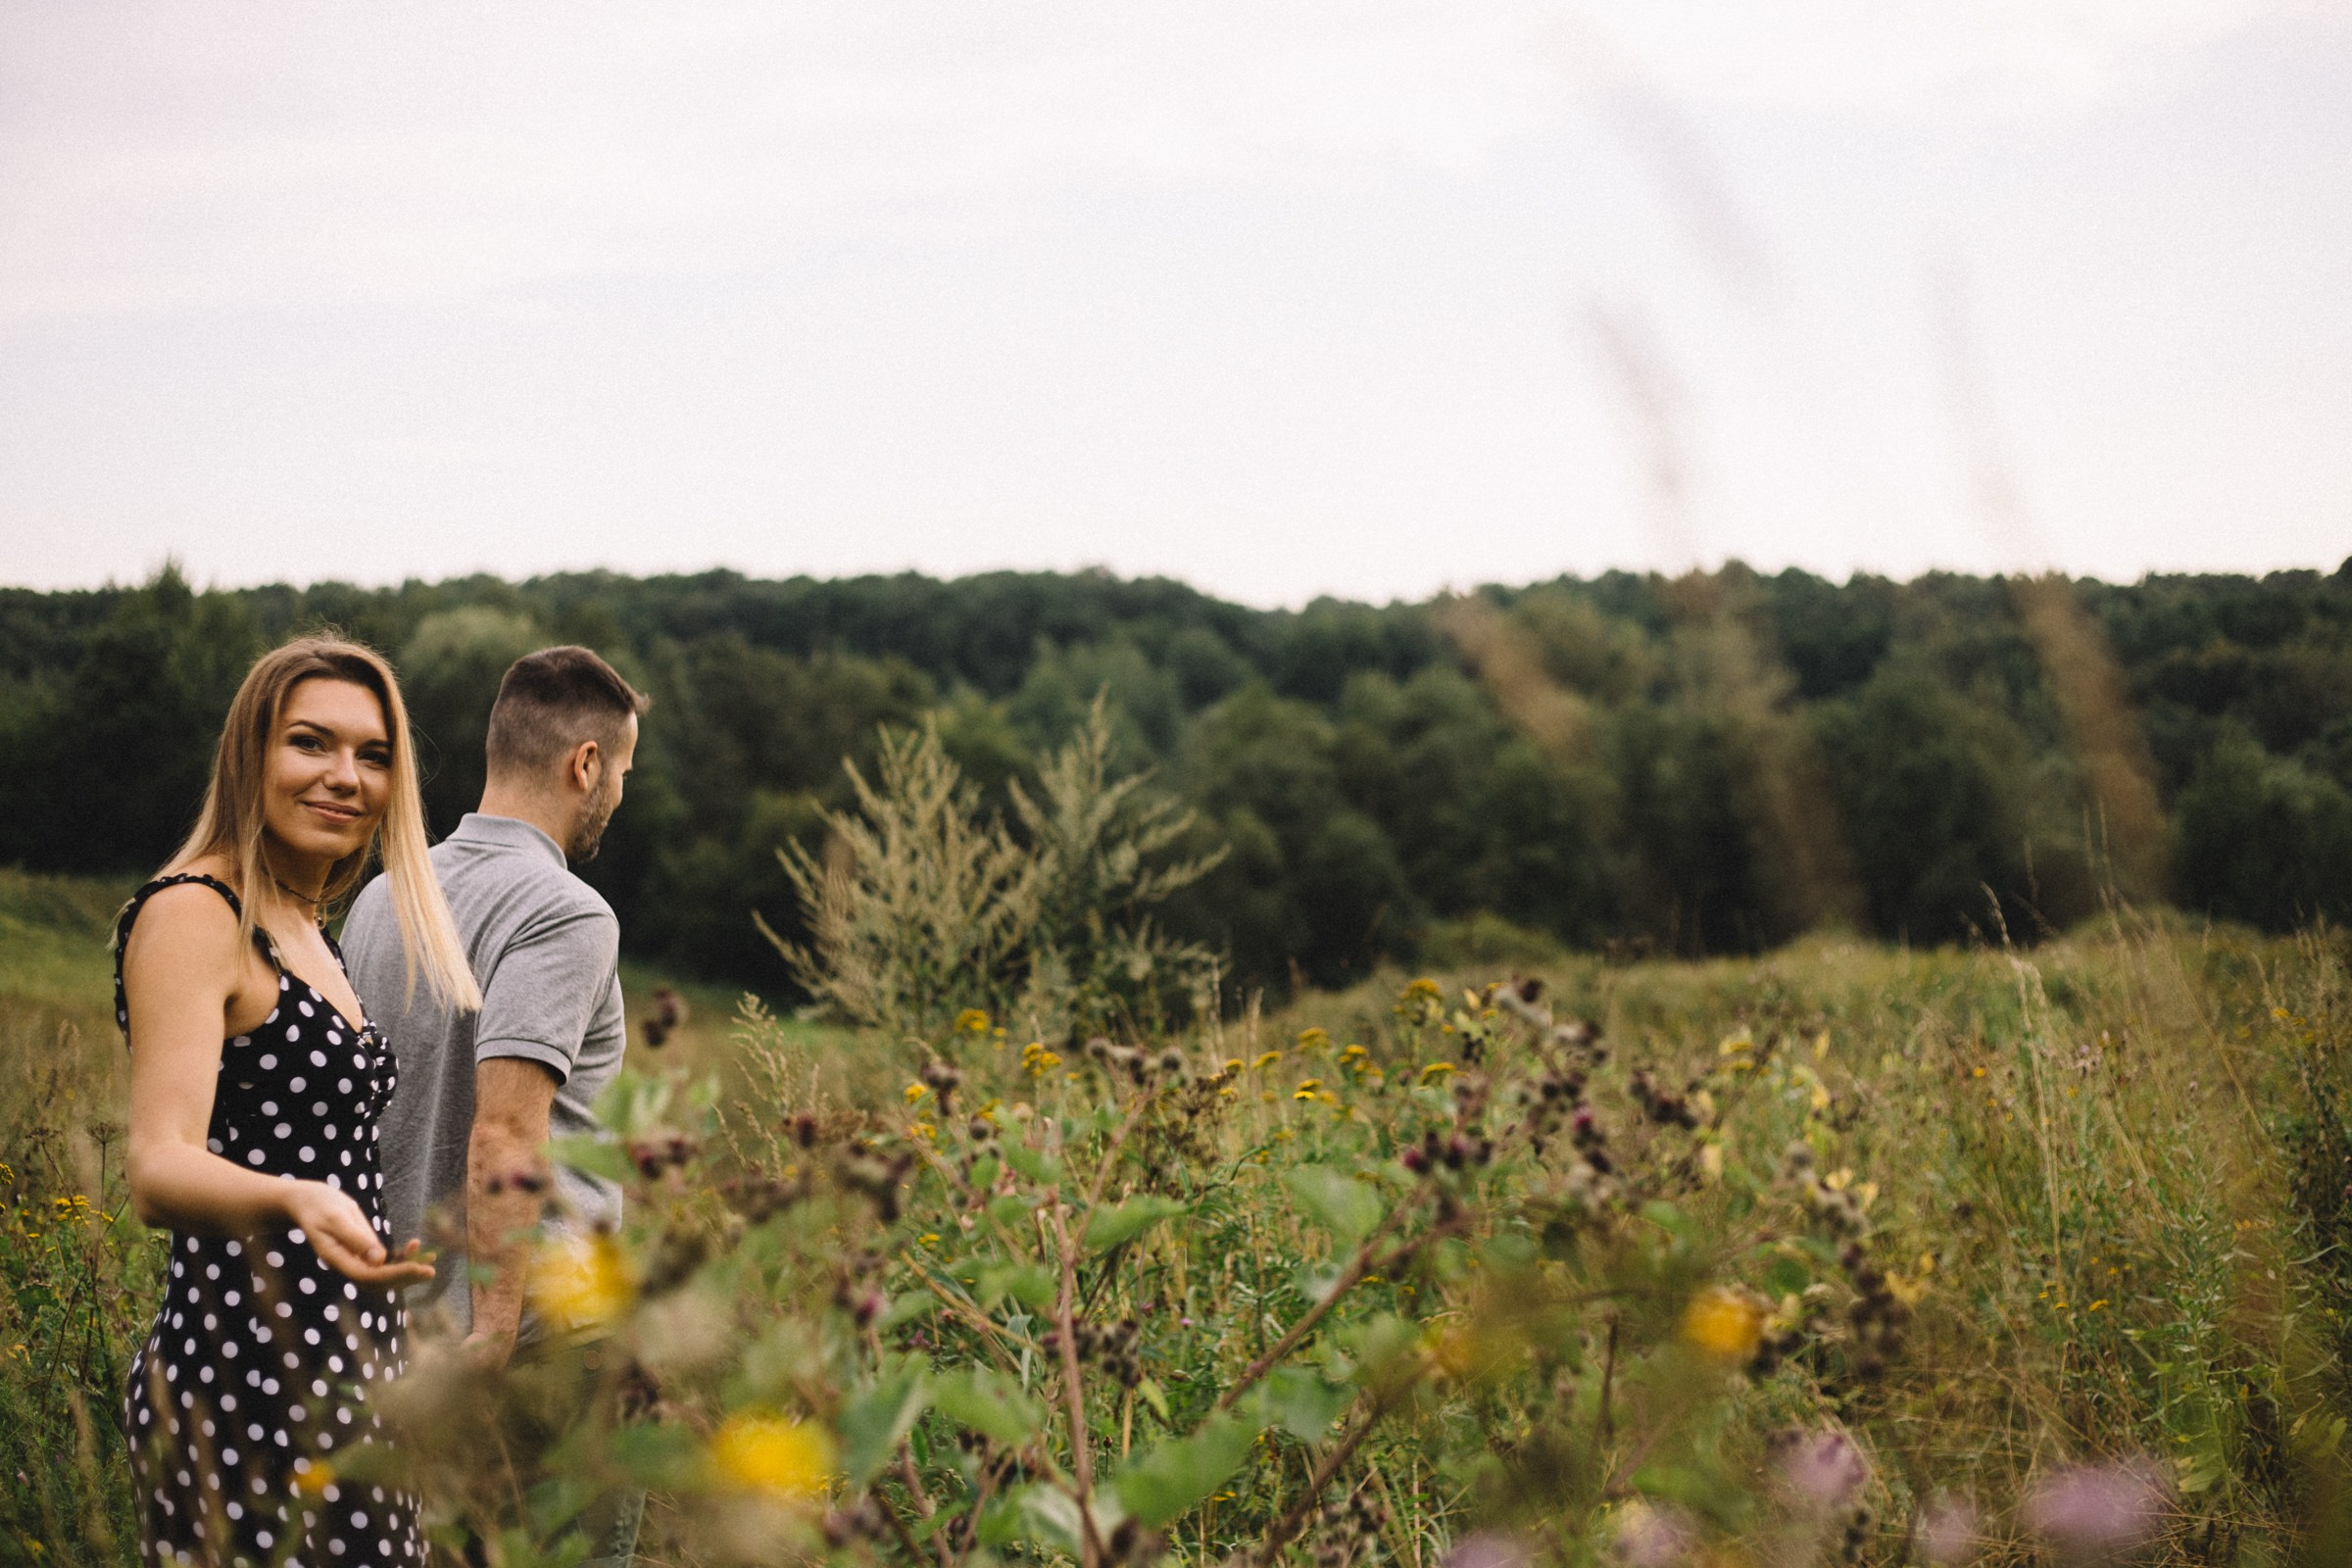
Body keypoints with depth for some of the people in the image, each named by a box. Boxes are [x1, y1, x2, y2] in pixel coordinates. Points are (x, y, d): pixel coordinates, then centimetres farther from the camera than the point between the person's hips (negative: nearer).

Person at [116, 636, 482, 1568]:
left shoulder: (304, 932, 18)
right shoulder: (189, 915, -10)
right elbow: (158, 1169, -22)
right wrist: (293, 1202, -40)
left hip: (341, 1381, 9)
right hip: (247, 1387, -9)